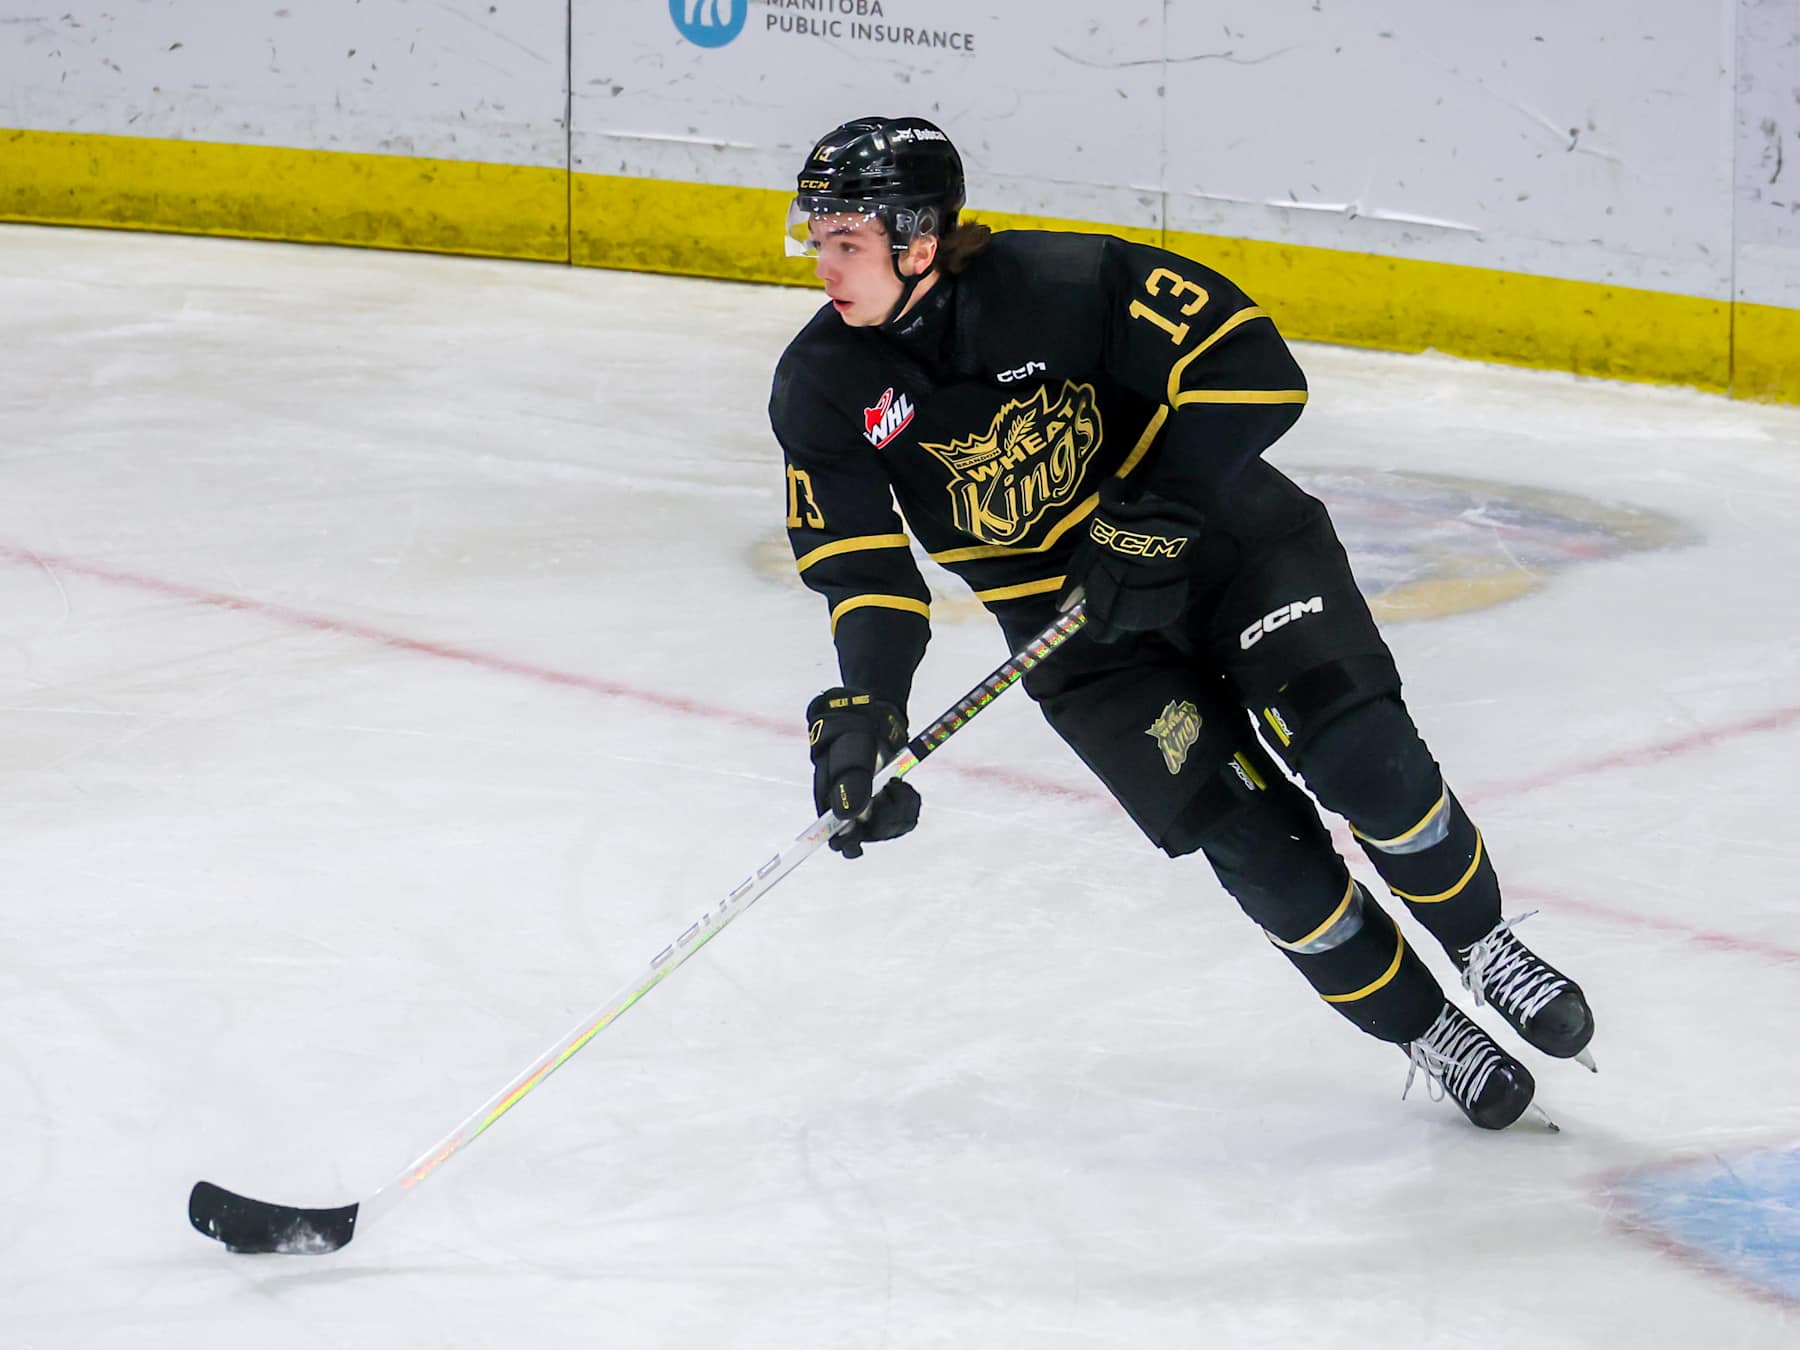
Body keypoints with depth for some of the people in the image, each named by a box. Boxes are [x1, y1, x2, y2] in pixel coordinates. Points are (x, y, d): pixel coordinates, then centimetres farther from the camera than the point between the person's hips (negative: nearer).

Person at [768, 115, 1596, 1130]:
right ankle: (1423, 1033, 7)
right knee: (1256, 840, -12)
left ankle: (1482, 943, 7)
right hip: (1082, 630, 2)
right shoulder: (825, 391, -11)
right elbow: (862, 568, -11)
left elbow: (1248, 365, -22)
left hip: (1224, 542, -2)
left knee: (1358, 752, -20)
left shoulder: (1063, 283, -23)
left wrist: (1157, 514, -27)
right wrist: (864, 709, -27)